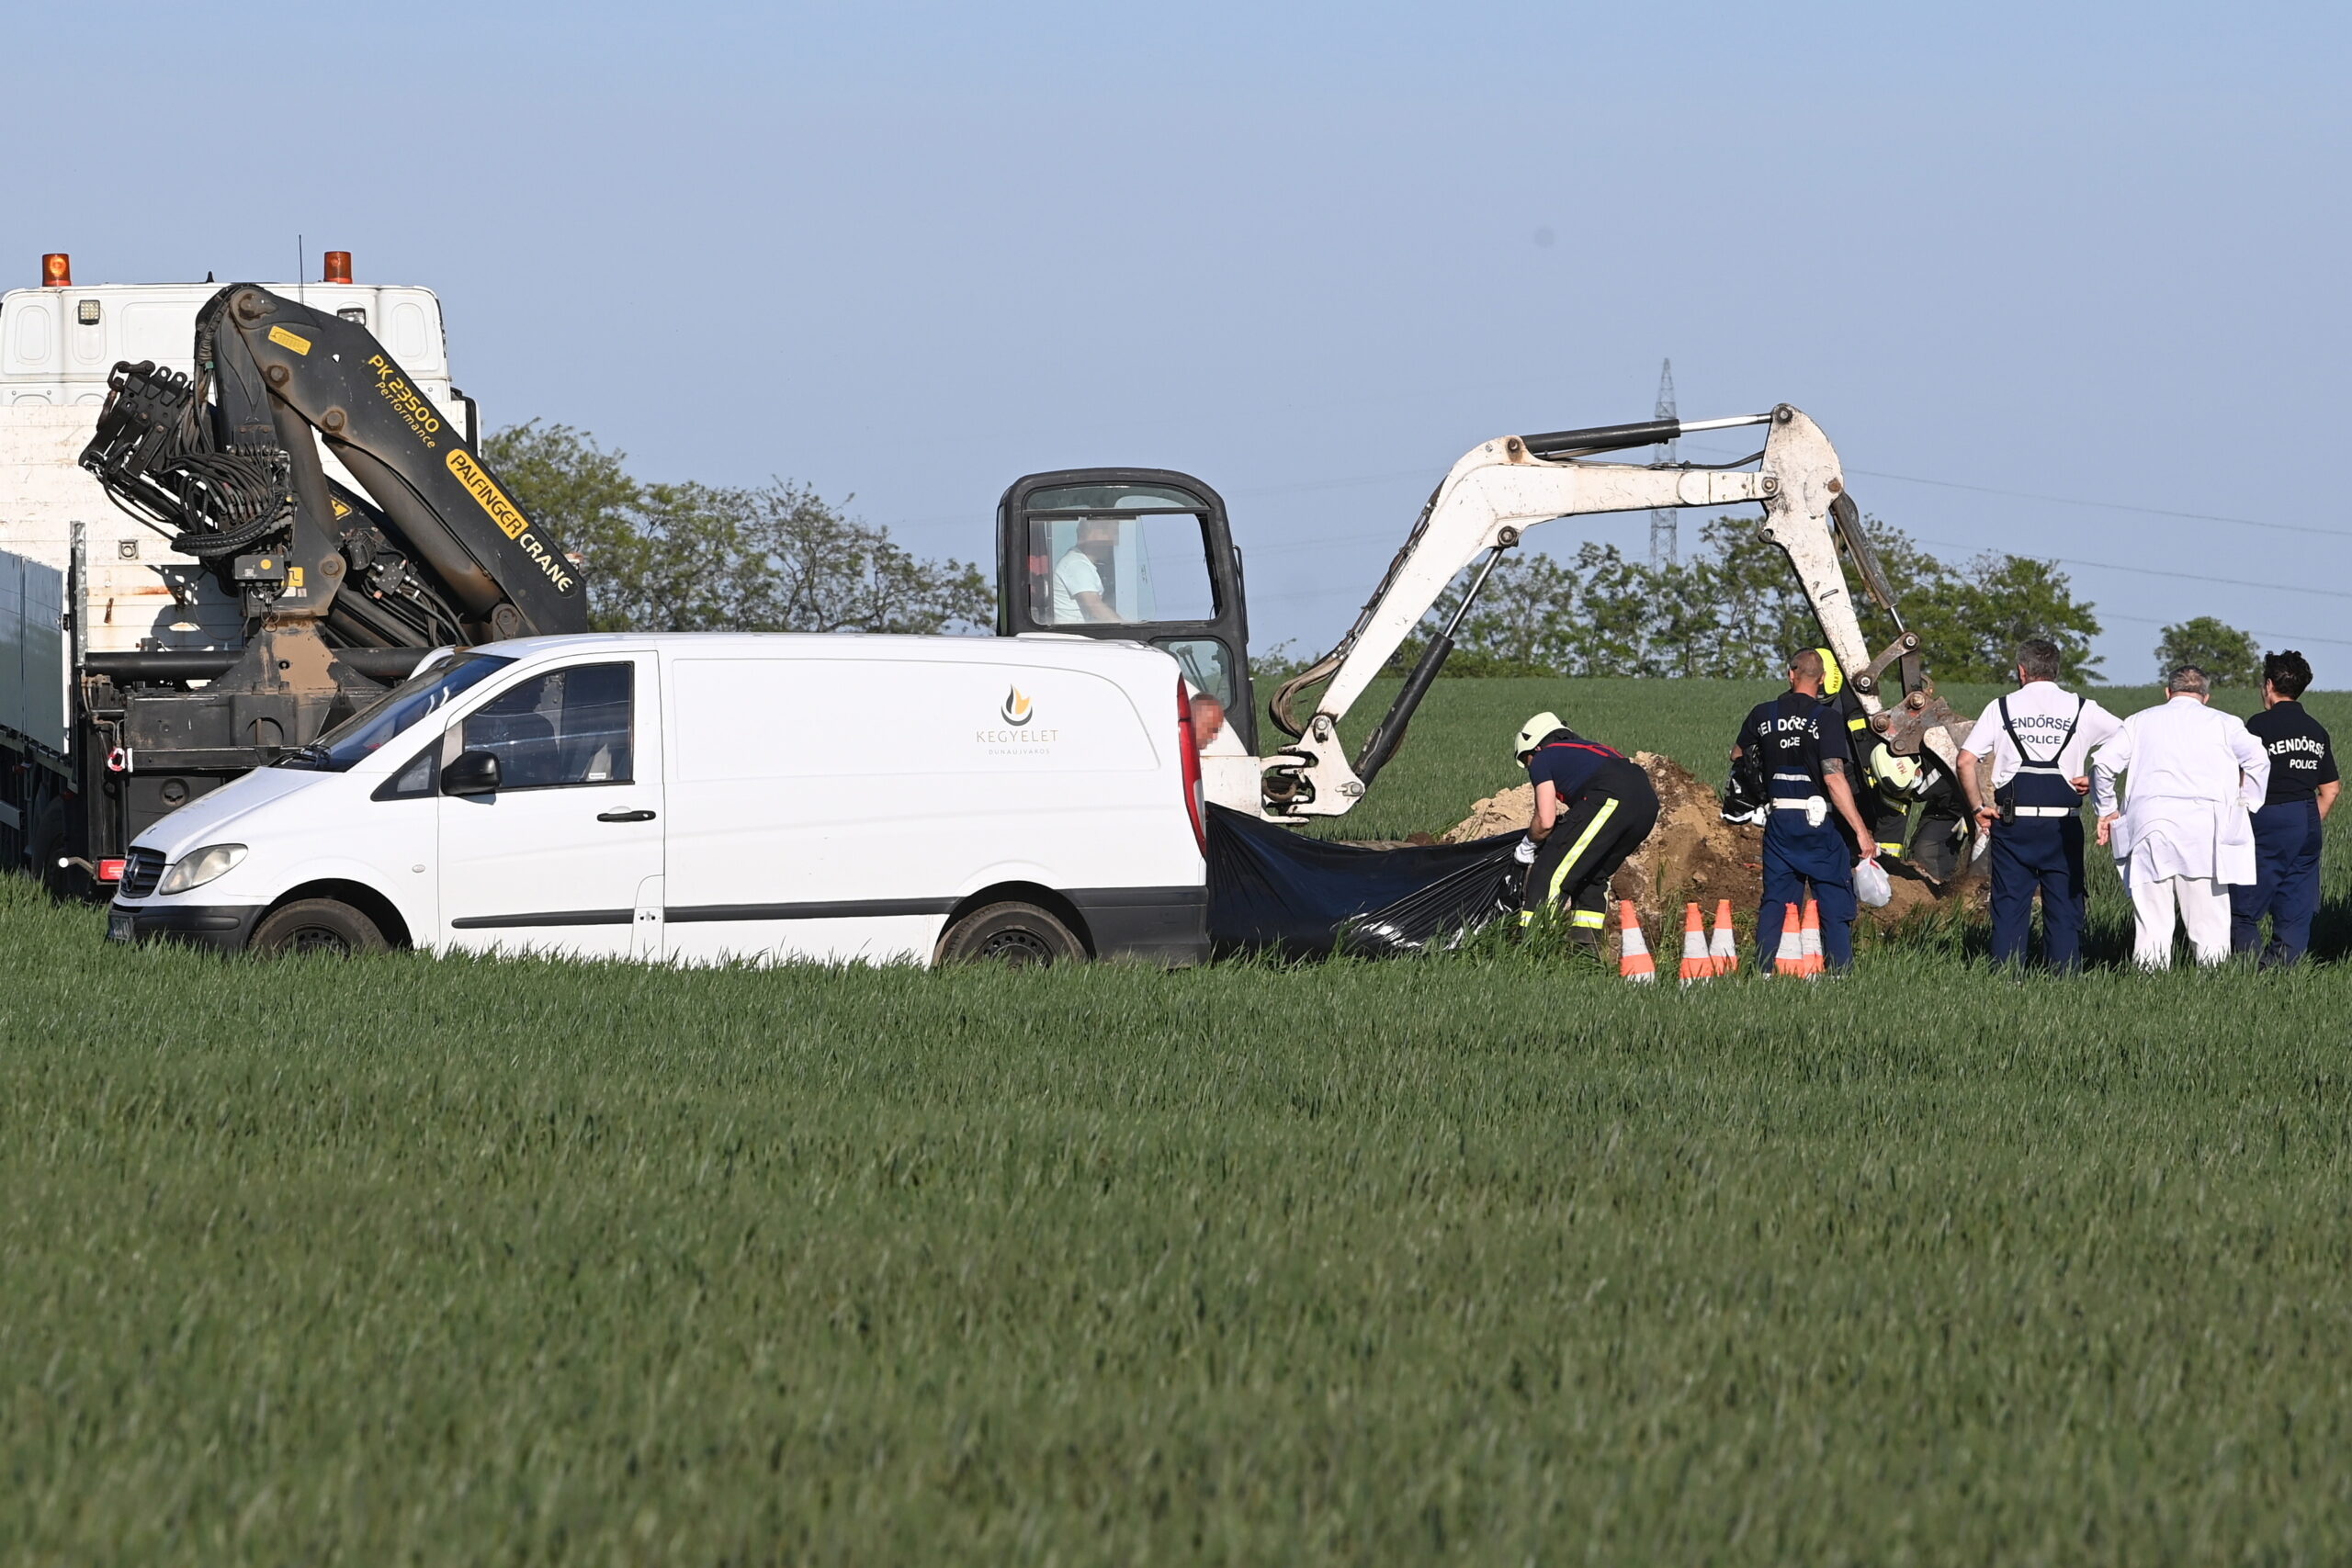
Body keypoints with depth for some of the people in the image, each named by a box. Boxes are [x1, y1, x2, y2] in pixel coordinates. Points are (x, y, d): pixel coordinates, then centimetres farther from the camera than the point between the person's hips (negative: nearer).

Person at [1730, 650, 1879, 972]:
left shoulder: (1763, 715, 4)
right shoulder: (1825, 718, -11)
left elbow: (1737, 756, 21)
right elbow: (1834, 777, -20)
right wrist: (1861, 831, -18)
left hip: (1778, 821, 4)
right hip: (1820, 822, -4)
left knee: (1775, 900, 10)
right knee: (1835, 904, 2)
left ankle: (1763, 973, 5)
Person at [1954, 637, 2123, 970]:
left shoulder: (2002, 708, 5)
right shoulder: (2081, 709, 5)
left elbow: (1966, 760, -1)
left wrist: (1978, 808, 5)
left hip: (2013, 820, 0)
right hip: (2063, 822, 0)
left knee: (2009, 908, 4)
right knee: (2064, 907, 5)